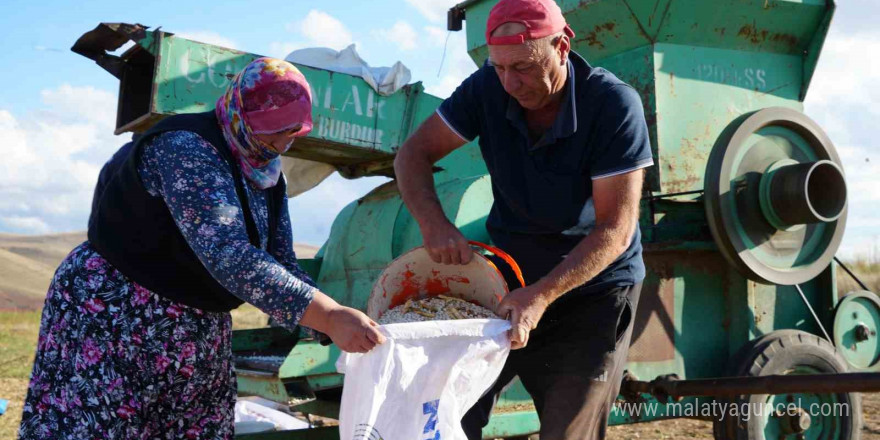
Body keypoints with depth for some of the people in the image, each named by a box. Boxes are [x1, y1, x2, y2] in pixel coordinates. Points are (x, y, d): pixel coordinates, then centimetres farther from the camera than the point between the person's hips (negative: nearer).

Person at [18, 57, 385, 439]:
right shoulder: (186, 149, -23)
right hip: (113, 317, -8)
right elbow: (228, 257, -35)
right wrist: (329, 317, -40)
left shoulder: (267, 176, 4)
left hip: (200, 331, 8)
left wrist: (342, 318, -12)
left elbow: (280, 266, 3)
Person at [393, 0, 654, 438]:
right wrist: (433, 222, -27)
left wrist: (541, 295, -35)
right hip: (508, 270, 4)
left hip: (591, 288, -3)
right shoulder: (489, 88, -10)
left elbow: (615, 230, -23)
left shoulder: (614, 105, -21)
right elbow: (413, 155, -6)